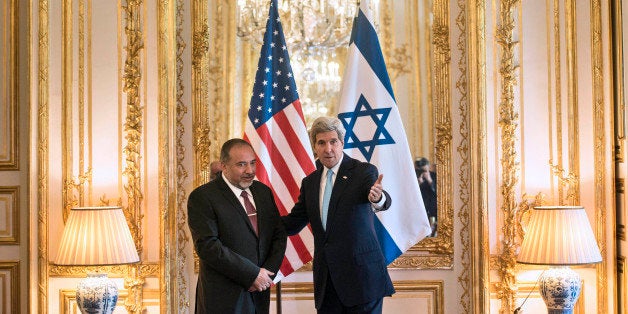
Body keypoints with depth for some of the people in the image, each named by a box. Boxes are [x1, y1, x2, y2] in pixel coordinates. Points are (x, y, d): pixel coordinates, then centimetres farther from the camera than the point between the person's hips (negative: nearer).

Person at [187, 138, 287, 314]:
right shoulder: (202, 197, -9)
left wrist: (268, 272, -6)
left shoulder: (263, 191, 10)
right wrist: (252, 274, -17)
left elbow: (279, 234, 11)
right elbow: (207, 245, -17)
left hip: (259, 294, 5)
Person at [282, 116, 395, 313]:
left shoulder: (364, 171, -3)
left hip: (361, 275, -5)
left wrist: (378, 198, -46)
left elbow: (384, 201, -21)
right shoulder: (309, 182, 12)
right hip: (325, 280, 5)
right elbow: (294, 223, 14)